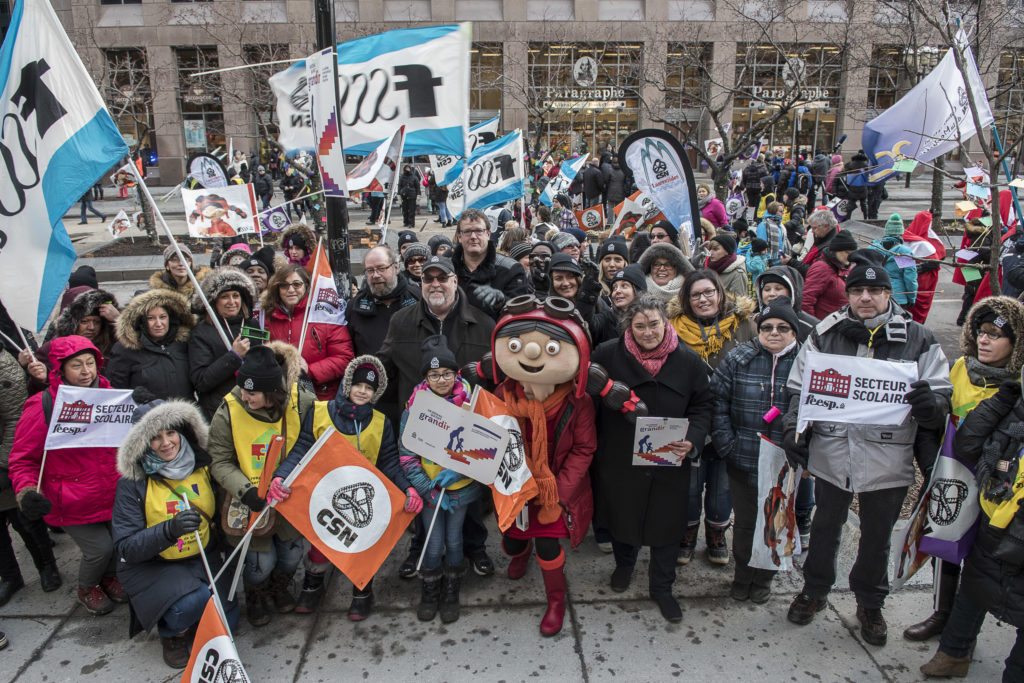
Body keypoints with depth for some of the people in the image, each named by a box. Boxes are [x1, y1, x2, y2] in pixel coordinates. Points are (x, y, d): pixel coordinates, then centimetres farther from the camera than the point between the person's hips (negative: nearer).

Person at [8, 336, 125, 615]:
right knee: (100, 548, -5)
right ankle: (87, 588, 30)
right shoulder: (42, 406, -15)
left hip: (112, 495, 5)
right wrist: (27, 492, -22)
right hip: (73, 503, -4)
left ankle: (108, 576, 42)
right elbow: (22, 459, -8)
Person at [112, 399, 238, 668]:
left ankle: (189, 618, 28)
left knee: (225, 622, -4)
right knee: (193, 600, -30)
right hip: (151, 565, -4)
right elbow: (126, 548, -20)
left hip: (203, 558, 4)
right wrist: (168, 530, -36)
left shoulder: (203, 467, -6)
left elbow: (218, 515, 11)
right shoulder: (132, 484, -16)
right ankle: (171, 631, 6)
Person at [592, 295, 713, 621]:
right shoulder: (608, 354, -10)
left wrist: (692, 440, -17)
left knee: (666, 523, 11)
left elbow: (702, 407, 1)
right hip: (619, 458, 0)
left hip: (669, 463, 0)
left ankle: (662, 587, 33)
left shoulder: (688, 361, -6)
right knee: (621, 515, 19)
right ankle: (624, 563, 49)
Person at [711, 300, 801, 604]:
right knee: (745, 522, 15)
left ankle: (764, 578, 38)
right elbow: (717, 402, -4)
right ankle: (742, 576, 36)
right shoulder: (737, 360, -4)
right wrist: (726, 445, -9)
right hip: (743, 462, 0)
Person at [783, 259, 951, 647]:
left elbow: (942, 399, -2)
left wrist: (931, 404, -25)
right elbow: (800, 389, 6)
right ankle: (814, 590, 41)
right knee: (825, 528, 19)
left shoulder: (918, 340, -3)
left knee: (877, 538, 17)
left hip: (887, 460, 0)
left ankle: (870, 604, 40)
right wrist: (793, 430, -4)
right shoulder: (825, 334, -1)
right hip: (831, 454, 1)